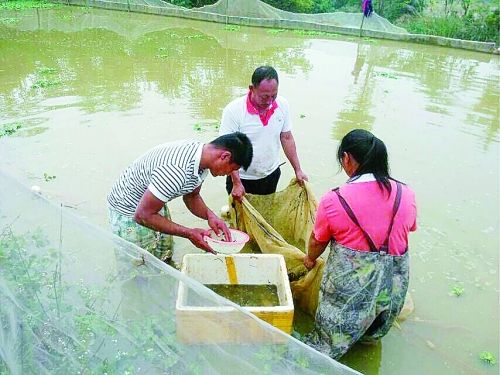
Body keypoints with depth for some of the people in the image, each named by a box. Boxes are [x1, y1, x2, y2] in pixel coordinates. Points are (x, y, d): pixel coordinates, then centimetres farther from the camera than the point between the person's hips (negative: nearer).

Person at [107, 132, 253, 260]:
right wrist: (189, 233, -27)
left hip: (155, 205, 8)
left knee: (165, 261, 18)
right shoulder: (177, 171, -39)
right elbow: (143, 215, -31)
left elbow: (191, 196, 5)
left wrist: (209, 215, -15)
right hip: (129, 212, -8)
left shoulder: (200, 154, -10)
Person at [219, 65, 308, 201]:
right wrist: (236, 183, -21)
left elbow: (287, 138, 2)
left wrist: (298, 170, 2)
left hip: (271, 175, 5)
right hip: (242, 179, -4)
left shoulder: (282, 105, -8)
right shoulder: (233, 110, -22)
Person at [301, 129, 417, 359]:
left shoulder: (334, 200, -18)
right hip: (394, 286, 5)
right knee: (372, 336, 31)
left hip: (351, 286, -4)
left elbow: (317, 241, -1)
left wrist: (310, 259, 21)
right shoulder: (406, 195, -7)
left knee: (330, 342, 17)